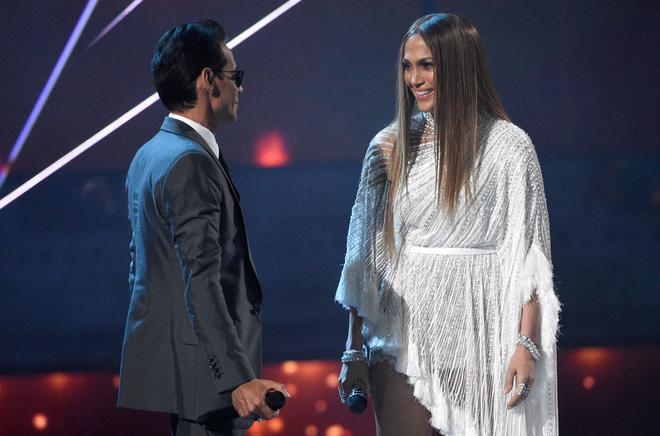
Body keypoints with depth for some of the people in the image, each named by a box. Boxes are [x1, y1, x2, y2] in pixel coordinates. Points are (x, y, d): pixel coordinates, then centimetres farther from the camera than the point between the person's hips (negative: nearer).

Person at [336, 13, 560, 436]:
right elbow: (365, 254, 7)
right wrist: (354, 351, 3)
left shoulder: (509, 146, -2)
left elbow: (528, 257, -4)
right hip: (405, 333, 2)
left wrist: (526, 345, -13)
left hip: (479, 334, -2)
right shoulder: (390, 146, 6)